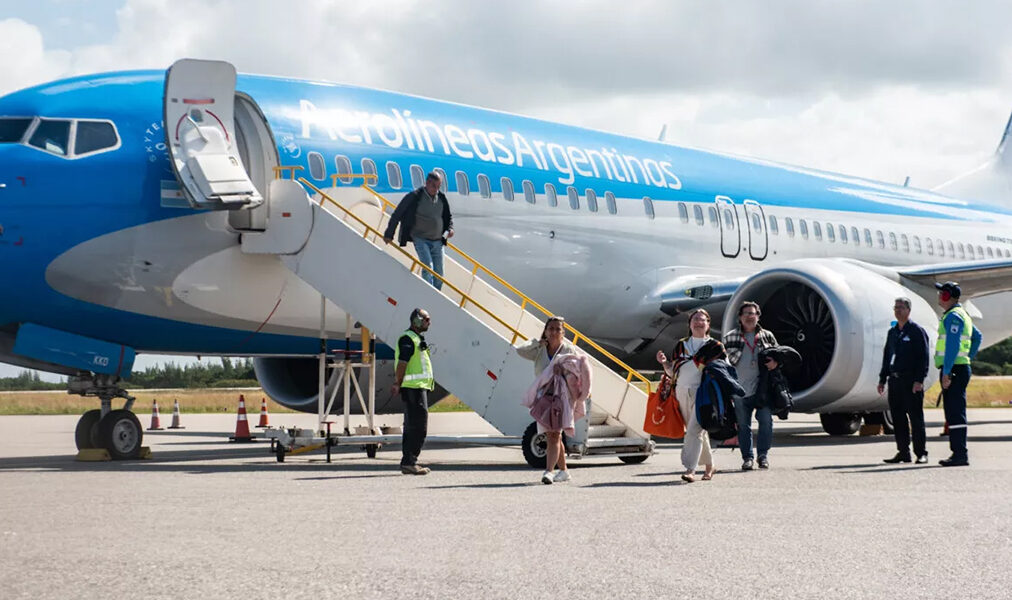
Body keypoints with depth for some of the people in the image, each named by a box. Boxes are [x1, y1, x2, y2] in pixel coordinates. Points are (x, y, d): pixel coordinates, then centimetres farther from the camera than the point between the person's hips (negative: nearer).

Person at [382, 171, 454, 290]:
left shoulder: (441, 198, 7)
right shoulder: (414, 197, -8)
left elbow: (448, 216, 23)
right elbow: (397, 215, -4)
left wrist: (450, 228, 2)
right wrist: (389, 234, -4)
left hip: (437, 241, 5)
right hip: (420, 239, -5)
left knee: (438, 274, 3)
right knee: (428, 267, -22)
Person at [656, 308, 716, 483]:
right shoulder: (680, 345, 16)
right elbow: (673, 372, 18)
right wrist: (664, 363, 0)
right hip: (682, 391, 4)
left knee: (694, 429, -17)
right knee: (697, 430, 10)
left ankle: (690, 470, -22)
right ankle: (708, 465, 26)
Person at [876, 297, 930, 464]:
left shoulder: (917, 331, -4)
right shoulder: (892, 332, 17)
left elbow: (923, 357, -9)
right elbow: (886, 356, 22)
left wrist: (919, 380, -17)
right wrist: (882, 379, 17)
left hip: (911, 381, -7)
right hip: (894, 380, 7)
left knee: (916, 417, -4)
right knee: (898, 417, 7)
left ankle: (921, 453, 0)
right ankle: (903, 452, 13)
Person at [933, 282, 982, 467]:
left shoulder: (953, 316, -12)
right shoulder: (962, 315, 21)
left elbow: (952, 345, -20)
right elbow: (977, 337, 33)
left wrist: (946, 372, -22)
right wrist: (968, 358, 28)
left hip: (954, 369, -10)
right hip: (961, 368, 10)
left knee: (955, 413, -11)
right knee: (954, 412, 12)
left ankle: (960, 454, -13)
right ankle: (958, 453, 15)